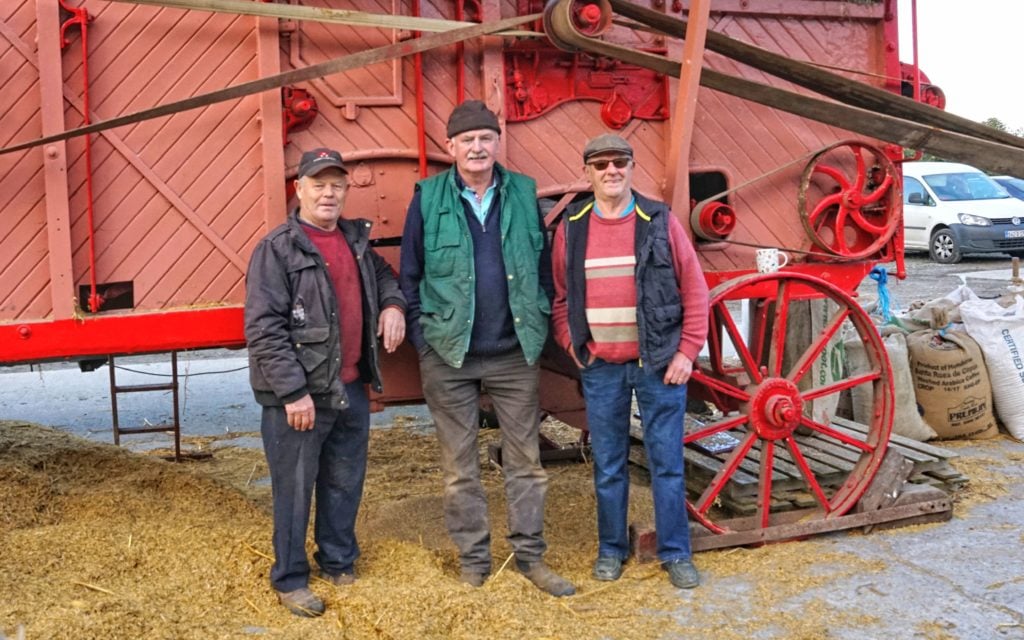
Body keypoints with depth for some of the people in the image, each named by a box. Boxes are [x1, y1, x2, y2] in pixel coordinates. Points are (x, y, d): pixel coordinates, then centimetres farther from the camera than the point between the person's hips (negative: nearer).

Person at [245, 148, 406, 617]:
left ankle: (339, 564, 33)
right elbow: (263, 329, -16)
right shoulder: (277, 249, -10)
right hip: (300, 395, -7)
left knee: (345, 484, 16)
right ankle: (289, 579, 17)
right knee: (294, 489, 2)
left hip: (351, 390, 7)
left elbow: (383, 276, 31)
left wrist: (393, 304, 7)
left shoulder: (356, 240, 12)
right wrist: (293, 392, -20)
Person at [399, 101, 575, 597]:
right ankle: (473, 559, 22)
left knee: (525, 459, 8)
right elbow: (409, 276, 1)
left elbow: (545, 267, 6)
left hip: (513, 353, 1)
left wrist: (540, 328, 2)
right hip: (448, 355, -1)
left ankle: (530, 555, 21)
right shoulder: (428, 198, -2)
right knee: (460, 466, 9)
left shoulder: (523, 194, 2)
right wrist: (421, 338, -4)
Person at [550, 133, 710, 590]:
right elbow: (559, 297, 10)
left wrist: (686, 352, -6)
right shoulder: (571, 227, 4)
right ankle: (611, 549, 26)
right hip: (600, 367, 2)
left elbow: (694, 292, -1)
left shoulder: (660, 221, -2)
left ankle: (675, 553, 18)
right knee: (608, 466, 11)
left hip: (658, 363, -2)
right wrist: (573, 346, 0)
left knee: (666, 463, 5)